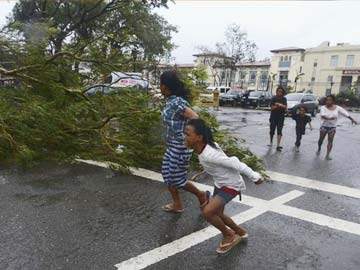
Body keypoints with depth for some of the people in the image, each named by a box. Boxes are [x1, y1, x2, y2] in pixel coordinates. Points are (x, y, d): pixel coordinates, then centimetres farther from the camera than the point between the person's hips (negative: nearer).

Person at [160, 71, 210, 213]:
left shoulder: (177, 102, -21)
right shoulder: (170, 101, 8)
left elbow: (196, 119, -27)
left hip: (180, 146, -10)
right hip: (173, 145, 10)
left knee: (177, 178, 3)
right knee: (168, 174, 14)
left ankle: (202, 195, 24)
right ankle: (177, 204, 27)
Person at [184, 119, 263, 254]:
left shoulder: (208, 155, -34)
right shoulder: (205, 147, -9)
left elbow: (234, 163, -29)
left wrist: (254, 177, -20)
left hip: (231, 185, -9)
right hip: (220, 183, 9)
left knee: (207, 212, -18)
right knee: (217, 214, 18)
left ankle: (229, 235, 10)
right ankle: (240, 233, 43)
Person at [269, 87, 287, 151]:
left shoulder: (284, 99, 6)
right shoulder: (274, 98, 0)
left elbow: (286, 107, -6)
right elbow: (272, 107, -10)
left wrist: (279, 105, -22)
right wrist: (280, 106, -19)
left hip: (281, 117, 1)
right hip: (273, 116, -1)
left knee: (279, 131, -6)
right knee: (272, 130, 8)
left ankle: (278, 145, -10)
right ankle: (271, 142, 29)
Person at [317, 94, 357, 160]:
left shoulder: (337, 108, -2)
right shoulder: (323, 107, -10)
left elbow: (345, 113, 3)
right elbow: (322, 115, -28)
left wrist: (352, 119, 3)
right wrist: (328, 118, -45)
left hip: (332, 127, 1)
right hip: (324, 126, -1)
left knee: (330, 141, -1)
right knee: (321, 139, 9)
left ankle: (327, 155, 3)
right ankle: (319, 149, 39)